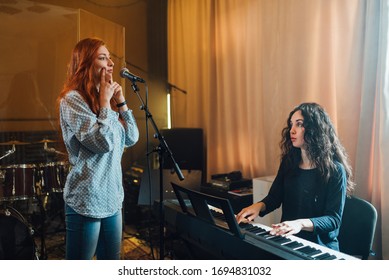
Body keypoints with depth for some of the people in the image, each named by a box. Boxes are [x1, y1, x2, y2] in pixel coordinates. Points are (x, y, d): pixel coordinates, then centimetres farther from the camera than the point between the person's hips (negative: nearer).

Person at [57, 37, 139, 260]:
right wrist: (105, 102, -13)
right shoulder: (72, 99, -13)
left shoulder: (105, 98, 11)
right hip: (87, 200, -8)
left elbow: (132, 138, 9)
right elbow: (103, 142, -21)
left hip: (113, 197, 8)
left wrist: (120, 101, 2)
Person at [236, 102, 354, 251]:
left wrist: (301, 224, -30)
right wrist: (258, 206, -9)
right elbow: (274, 197, 14)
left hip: (320, 247, -5)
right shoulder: (289, 162, 8)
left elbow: (334, 219, -13)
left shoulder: (335, 170, -8)